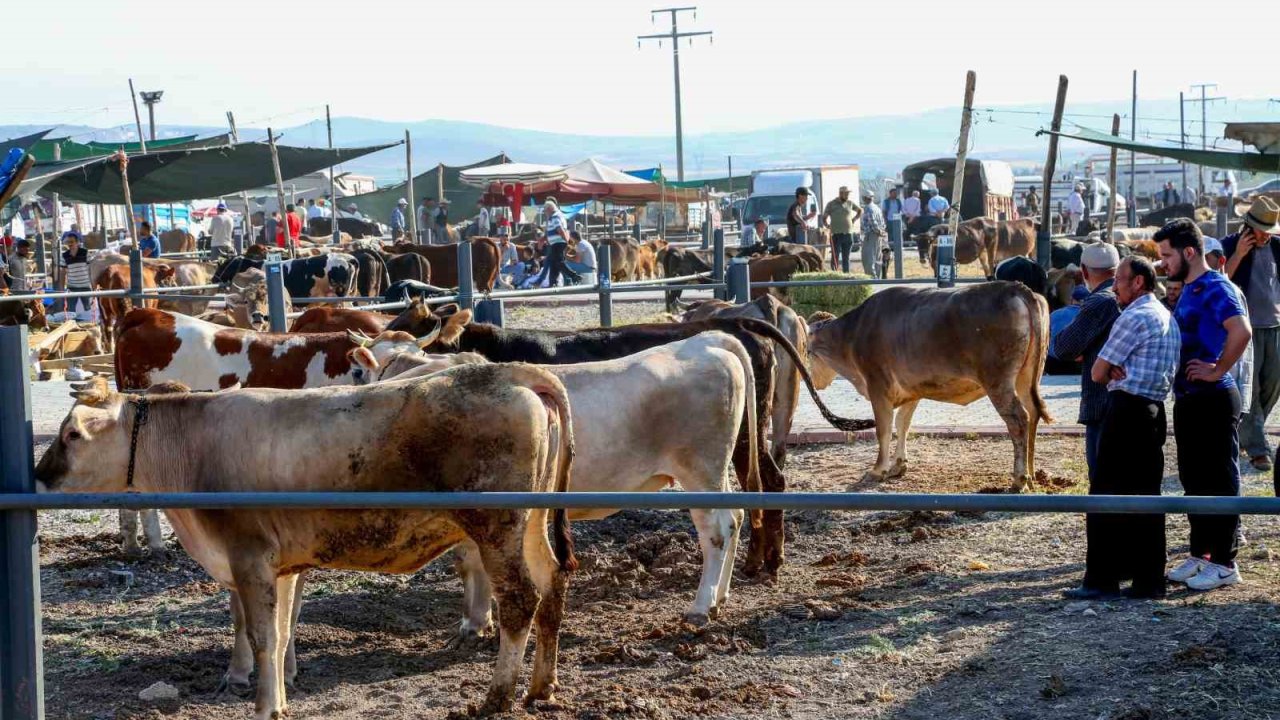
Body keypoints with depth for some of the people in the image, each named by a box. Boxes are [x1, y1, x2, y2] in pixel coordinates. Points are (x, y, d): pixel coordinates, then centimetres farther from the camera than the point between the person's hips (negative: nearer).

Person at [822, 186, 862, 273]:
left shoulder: (850, 203, 11)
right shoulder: (831, 204, 1)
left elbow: (860, 211, 27)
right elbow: (824, 218, 3)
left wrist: (854, 219, 13)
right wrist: (827, 224, -16)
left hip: (848, 234, 3)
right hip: (836, 234, -3)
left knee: (846, 258, 7)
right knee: (835, 257, -6)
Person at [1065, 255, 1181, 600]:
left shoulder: (1134, 317, -12)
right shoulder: (1168, 319, 18)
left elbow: (1097, 373, -10)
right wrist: (1119, 371, 2)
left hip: (1126, 411, -9)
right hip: (1154, 411, 9)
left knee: (1105, 497, -5)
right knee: (1145, 497, 10)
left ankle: (1102, 580, -4)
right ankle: (1149, 579, 10)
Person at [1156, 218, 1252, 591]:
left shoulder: (1215, 288, -15)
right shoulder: (1188, 291, 15)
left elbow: (1241, 331, -31)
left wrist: (1217, 371, -22)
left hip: (1214, 400, -9)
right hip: (1189, 399, 10)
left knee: (1219, 481, -2)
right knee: (1194, 480, 14)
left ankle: (1224, 563, 3)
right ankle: (1200, 555, 23)